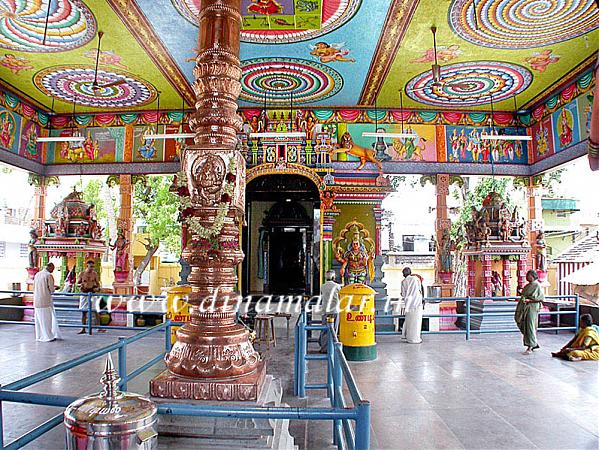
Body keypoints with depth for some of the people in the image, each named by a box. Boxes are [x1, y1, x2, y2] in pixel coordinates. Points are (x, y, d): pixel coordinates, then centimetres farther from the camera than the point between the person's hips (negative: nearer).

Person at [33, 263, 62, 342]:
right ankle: (48, 336, 6)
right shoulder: (49, 275, -12)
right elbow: (52, 289, -13)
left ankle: (39, 336, 19)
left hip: (37, 300, 7)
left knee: (39, 319, 13)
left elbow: (34, 288, 16)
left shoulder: (37, 274, 10)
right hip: (46, 301, -7)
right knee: (47, 319, 1)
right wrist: (51, 291, 11)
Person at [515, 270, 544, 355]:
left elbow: (542, 298, -13)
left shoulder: (537, 285, -8)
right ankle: (534, 344, 23)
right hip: (524, 308, 9)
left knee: (529, 327, -7)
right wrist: (521, 293, 9)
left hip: (531, 308, -9)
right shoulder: (528, 285, 16)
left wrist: (530, 301, -19)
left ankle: (530, 347, -1)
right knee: (523, 326, 10)